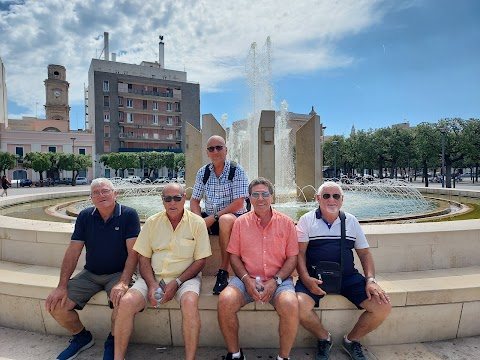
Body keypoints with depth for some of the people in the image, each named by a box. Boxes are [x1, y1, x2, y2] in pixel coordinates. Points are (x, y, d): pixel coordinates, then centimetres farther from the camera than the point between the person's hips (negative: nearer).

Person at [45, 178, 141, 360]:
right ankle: (82, 337, 21)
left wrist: (123, 283, -28)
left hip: (118, 274, -4)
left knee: (123, 301, -32)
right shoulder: (85, 216, 2)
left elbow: (133, 252, -16)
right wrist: (62, 286, -8)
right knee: (55, 305, -10)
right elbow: (73, 252, 1)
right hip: (90, 274, 5)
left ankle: (112, 341, 2)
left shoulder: (128, 215, -11)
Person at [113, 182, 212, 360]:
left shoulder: (197, 223, -2)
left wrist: (176, 283, -13)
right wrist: (152, 285, -10)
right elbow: (143, 258, 5)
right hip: (153, 277, 3)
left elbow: (200, 260, -3)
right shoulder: (152, 222, 6)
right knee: (126, 302, -20)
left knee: (189, 302, -33)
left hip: (185, 277, -2)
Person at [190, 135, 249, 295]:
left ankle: (223, 271, -26)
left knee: (225, 220, -39)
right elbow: (194, 200, 6)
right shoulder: (202, 172, 7)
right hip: (210, 218, 5)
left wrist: (214, 217, -20)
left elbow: (238, 203, -15)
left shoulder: (237, 170, -8)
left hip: (234, 216, -5)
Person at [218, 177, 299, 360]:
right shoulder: (241, 222, 7)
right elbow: (234, 256, 6)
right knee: (225, 301, -25)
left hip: (278, 280, -1)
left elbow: (292, 258, 3)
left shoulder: (286, 222, 3)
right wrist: (246, 280, -10)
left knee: (290, 305, -30)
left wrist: (275, 281, -11)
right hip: (247, 279, 1)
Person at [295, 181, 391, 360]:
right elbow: (300, 253, -3)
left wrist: (370, 280, -2)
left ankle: (351, 340, 15)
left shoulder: (351, 221, 11)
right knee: (299, 306, -29)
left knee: (383, 306, -14)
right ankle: (324, 338, 7)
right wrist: (306, 279, -19)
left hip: (348, 276, 3)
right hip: (316, 277, -3)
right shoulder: (307, 220, 2)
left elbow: (364, 253, 13)